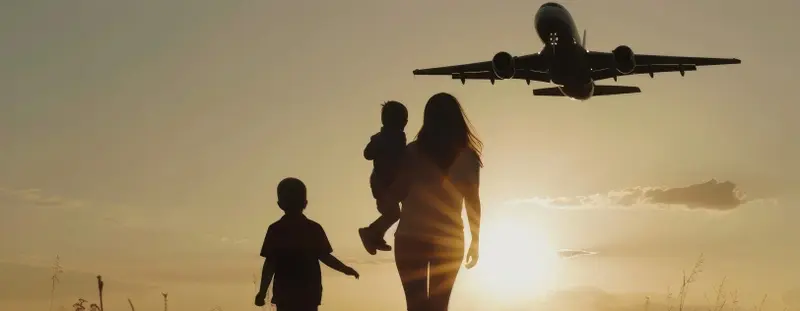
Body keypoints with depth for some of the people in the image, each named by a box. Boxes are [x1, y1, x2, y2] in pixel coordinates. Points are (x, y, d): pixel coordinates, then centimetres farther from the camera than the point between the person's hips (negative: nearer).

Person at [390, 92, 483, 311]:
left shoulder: (413, 151, -3)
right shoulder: (467, 156, 0)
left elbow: (399, 192, -4)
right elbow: (472, 201, 0)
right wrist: (475, 240, 7)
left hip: (411, 236, -1)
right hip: (448, 238, 1)